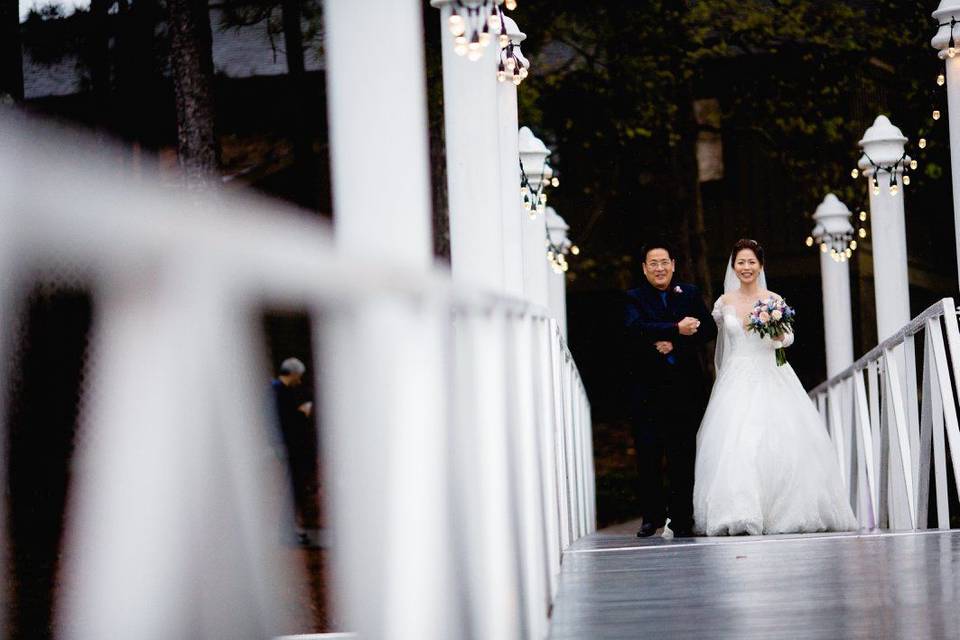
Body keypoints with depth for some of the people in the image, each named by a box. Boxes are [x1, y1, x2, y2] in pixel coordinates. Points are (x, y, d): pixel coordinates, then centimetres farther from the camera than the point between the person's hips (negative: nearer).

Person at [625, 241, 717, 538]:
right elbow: (635, 328, -15)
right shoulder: (634, 298, 5)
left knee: (683, 454, 1)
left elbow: (708, 330, 1)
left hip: (685, 387, 1)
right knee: (648, 455, 0)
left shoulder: (690, 293, 11)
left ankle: (681, 519, 7)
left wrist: (674, 344, -12)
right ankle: (653, 516, 11)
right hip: (648, 388, -1)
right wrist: (677, 329, -19)